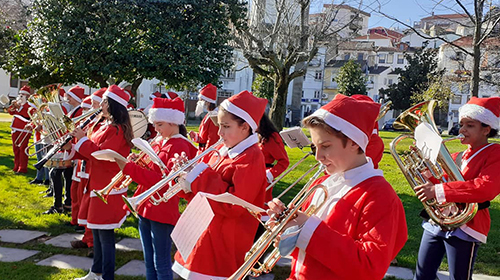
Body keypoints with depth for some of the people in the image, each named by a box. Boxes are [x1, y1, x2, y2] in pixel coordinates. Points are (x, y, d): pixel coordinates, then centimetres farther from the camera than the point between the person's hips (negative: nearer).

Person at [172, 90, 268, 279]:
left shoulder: (251, 158, -16)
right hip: (204, 235, 8)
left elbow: (233, 205, -24)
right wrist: (189, 178, -6)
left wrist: (200, 177, -20)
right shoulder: (222, 150, 8)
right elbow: (204, 191, 14)